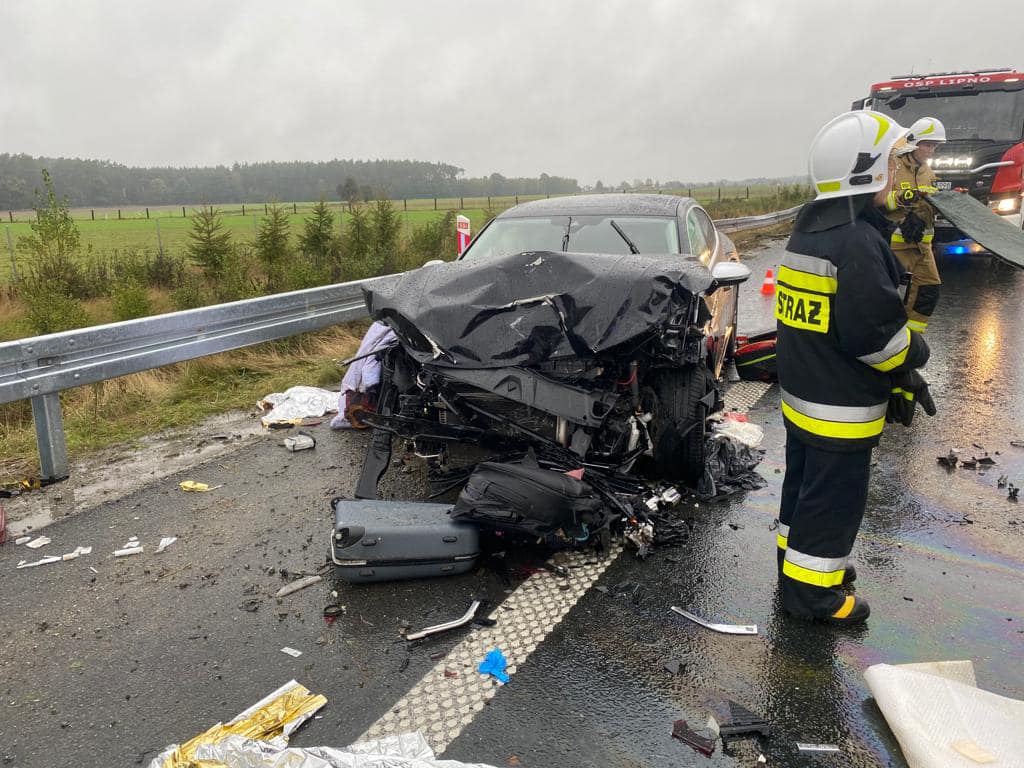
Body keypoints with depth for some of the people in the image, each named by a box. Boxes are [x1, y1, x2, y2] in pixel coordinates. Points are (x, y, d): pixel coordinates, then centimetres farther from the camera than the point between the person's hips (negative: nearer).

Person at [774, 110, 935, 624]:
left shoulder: (808, 234, 9)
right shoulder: (858, 243, -23)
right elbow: (874, 335, -25)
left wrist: (898, 379, 12)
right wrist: (913, 355, -3)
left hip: (801, 396, 9)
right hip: (840, 409, -9)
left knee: (803, 485, 22)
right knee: (833, 500, 5)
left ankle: (798, 561, 38)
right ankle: (809, 591, 18)